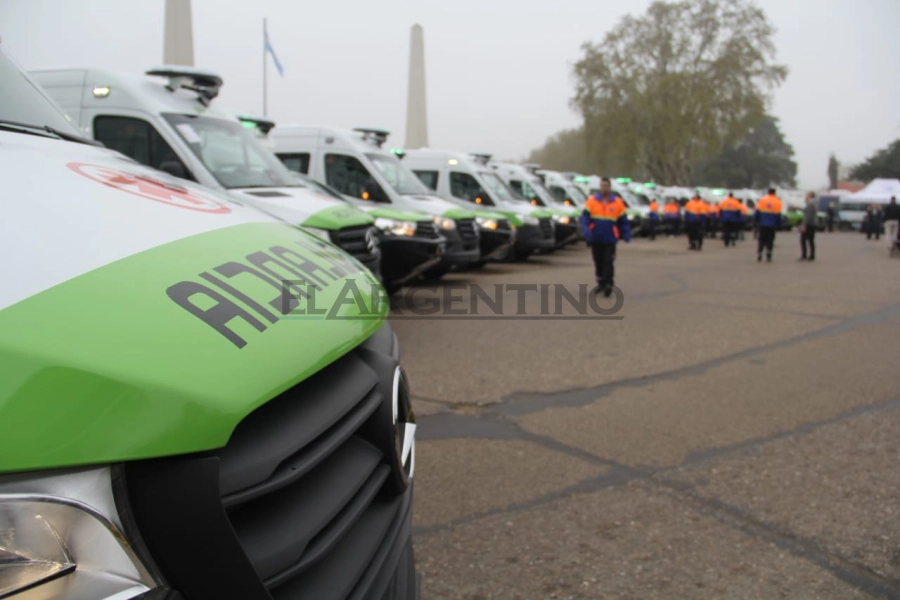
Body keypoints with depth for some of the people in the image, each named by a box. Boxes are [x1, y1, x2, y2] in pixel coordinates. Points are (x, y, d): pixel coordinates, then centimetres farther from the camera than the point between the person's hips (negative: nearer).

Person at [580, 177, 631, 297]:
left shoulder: (617, 202, 0)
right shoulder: (592, 201, 0)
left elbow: (623, 221, 4)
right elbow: (585, 217, -5)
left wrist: (626, 235, -2)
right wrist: (586, 230, -20)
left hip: (610, 239, -2)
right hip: (596, 239, 2)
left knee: (608, 262, -8)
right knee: (598, 262, 12)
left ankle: (608, 284, -10)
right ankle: (601, 283, 25)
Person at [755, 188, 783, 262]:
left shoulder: (762, 200, 0)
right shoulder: (778, 202, -1)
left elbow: (757, 212, 0)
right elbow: (778, 215, 1)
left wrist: (755, 221, 10)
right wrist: (778, 225, 9)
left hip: (762, 225, 1)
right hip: (772, 225, -1)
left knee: (761, 240, 9)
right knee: (769, 242, 4)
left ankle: (759, 256, 4)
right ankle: (768, 257, 2)